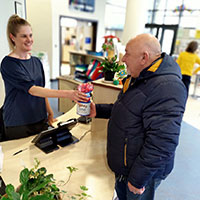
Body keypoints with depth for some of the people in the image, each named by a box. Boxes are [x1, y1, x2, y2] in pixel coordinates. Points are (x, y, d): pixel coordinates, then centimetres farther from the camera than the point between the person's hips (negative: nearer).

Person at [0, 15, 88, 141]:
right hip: (18, 125, -5)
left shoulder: (36, 62, 7)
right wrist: (66, 94, -33)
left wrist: (50, 113, 9)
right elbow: (32, 90, -24)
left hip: (40, 121, 5)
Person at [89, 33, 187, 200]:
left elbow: (161, 143, -32)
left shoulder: (167, 87, -30)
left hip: (144, 172, -8)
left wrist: (137, 180, -23)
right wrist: (98, 111, 4)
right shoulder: (138, 77, 4)